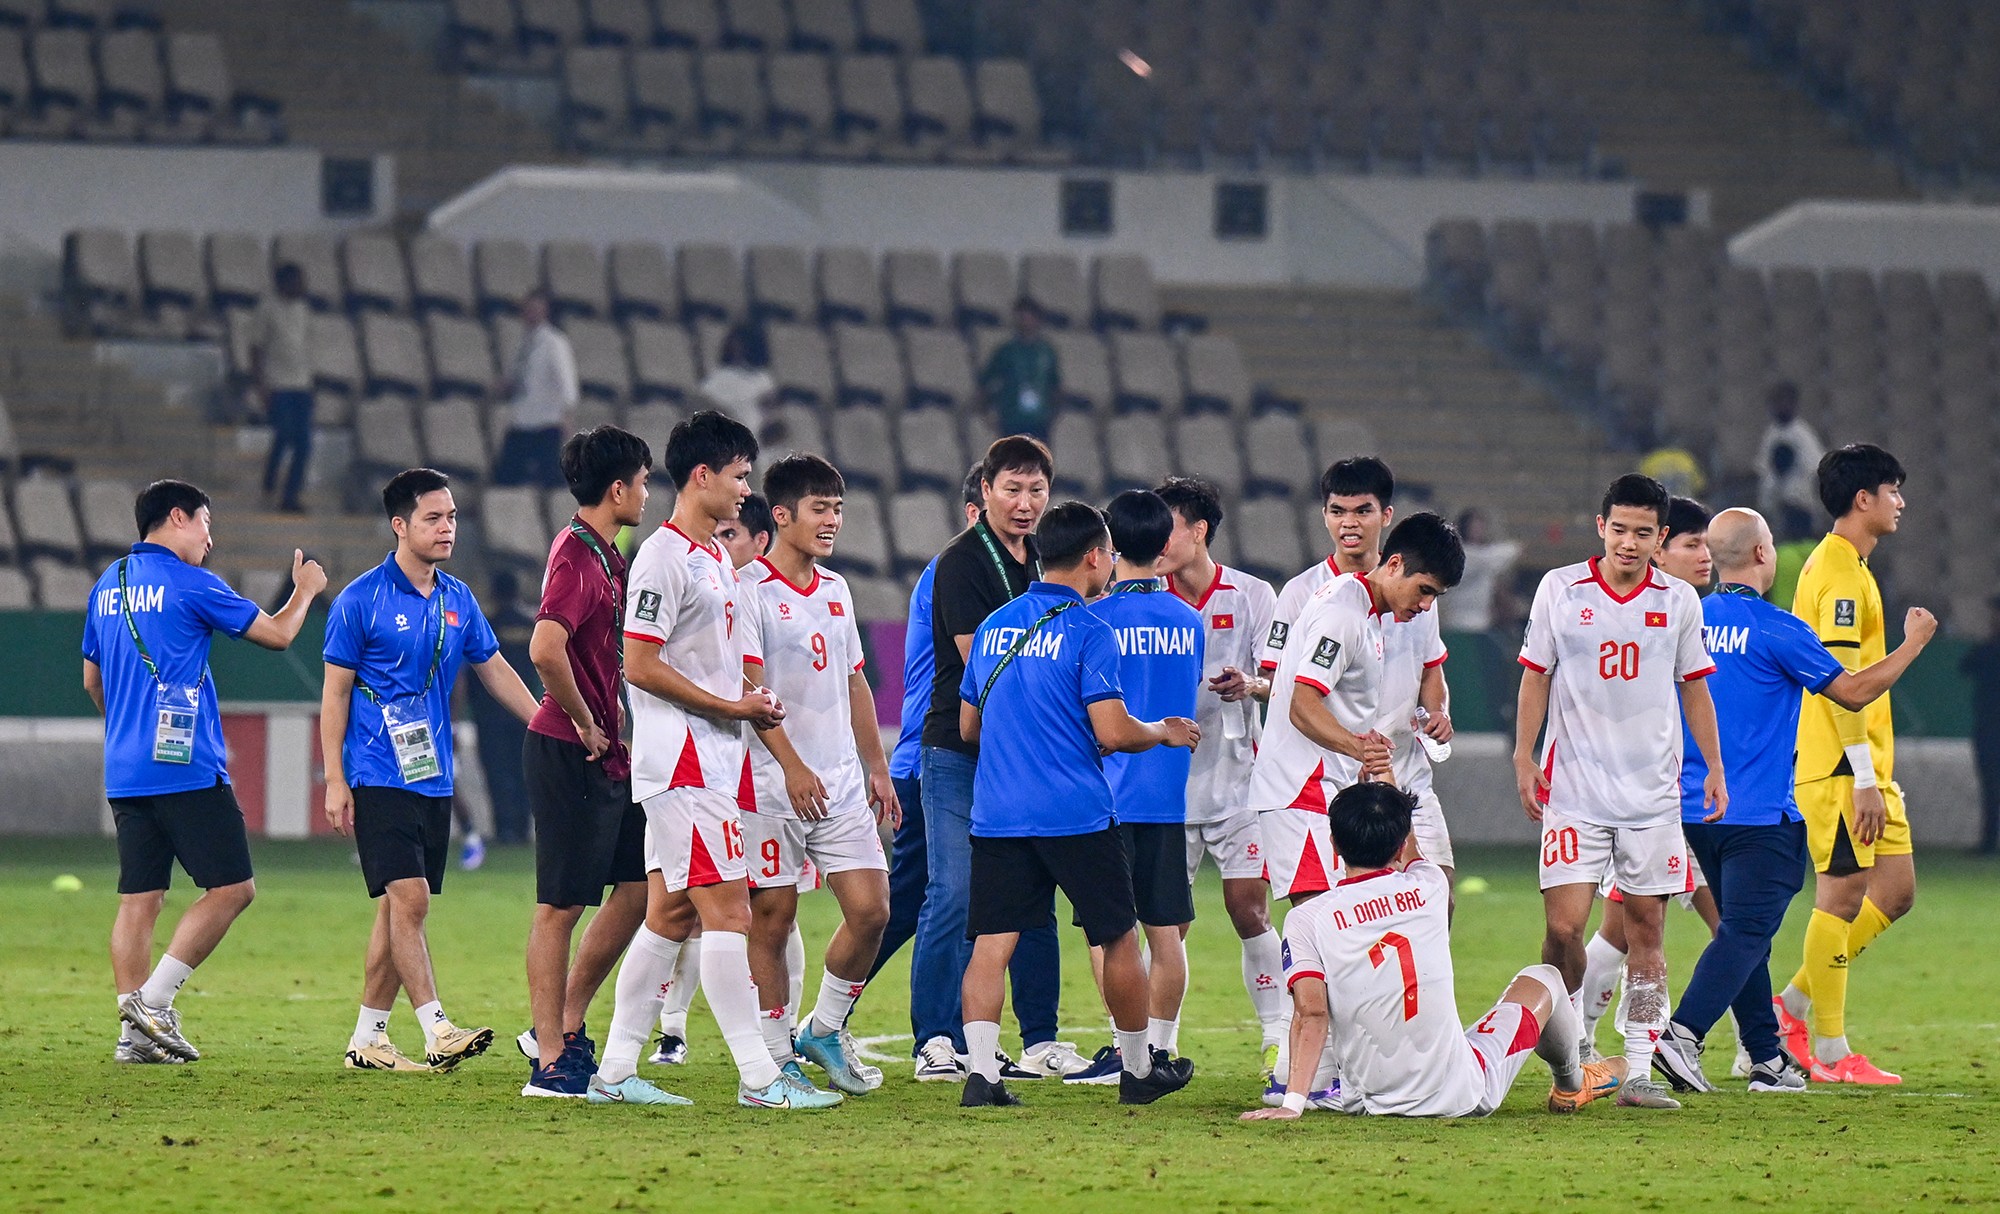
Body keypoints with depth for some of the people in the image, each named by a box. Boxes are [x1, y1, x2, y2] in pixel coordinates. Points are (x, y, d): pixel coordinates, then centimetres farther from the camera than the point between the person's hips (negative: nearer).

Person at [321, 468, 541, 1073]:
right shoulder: (361, 601, -6)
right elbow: (335, 693, -4)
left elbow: (496, 671, 20)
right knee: (408, 899, -15)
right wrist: (335, 782, -9)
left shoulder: (458, 600, 10)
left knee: (400, 909, 6)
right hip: (379, 775, -6)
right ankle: (437, 1032, -19)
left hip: (433, 777, 6)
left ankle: (367, 1038, 13)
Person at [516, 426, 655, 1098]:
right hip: (569, 755, -10)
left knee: (638, 885, 12)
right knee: (561, 904, -4)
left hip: (607, 756, 10)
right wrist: (586, 725, -19)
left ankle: (565, 1029, 20)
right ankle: (551, 1061, 1)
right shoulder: (576, 556, -16)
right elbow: (545, 650, -31)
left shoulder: (604, 556, 15)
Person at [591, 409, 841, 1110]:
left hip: (713, 757, 10)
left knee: (671, 915, 10)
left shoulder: (715, 560, 18)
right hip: (682, 759, -10)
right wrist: (729, 706, -15)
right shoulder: (663, 558, -12)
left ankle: (615, 1072, 13)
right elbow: (641, 665, -17)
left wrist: (754, 706, 8)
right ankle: (759, 1077, -13)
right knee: (728, 913, -12)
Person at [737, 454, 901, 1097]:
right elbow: (749, 687, -15)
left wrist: (877, 767, 20)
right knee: (773, 916, -2)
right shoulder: (751, 589, -8)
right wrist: (793, 766, -22)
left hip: (840, 782, 7)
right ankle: (775, 1061, 5)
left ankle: (823, 1031, 16)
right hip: (773, 784, -7)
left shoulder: (834, 590, 16)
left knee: (870, 909, -2)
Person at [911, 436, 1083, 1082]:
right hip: (959, 754, -7)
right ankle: (938, 1045, -3)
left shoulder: (1045, 561, 14)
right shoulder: (961, 562, -9)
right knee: (954, 898, -7)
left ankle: (1041, 1039, 14)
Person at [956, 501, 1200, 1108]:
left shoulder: (994, 626, 12)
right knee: (1119, 938, 10)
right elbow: (1113, 732, -14)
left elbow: (968, 725, 20)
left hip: (996, 814, 5)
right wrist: (1163, 732, 5)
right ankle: (1137, 1069, 21)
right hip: (1076, 815, -5)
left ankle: (982, 1073, -14)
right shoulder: (1088, 632, -8)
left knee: (991, 942, -1)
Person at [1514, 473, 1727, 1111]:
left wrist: (1714, 769, 10)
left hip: (1653, 794, 2)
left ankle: (1638, 1071, 5)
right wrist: (1524, 758, 0)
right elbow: (1536, 677, 6)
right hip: (1574, 789, -2)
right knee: (1563, 927, -10)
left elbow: (1694, 689, 13)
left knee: (1646, 928, 1)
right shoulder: (1560, 590, 1)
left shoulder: (1679, 601, 5)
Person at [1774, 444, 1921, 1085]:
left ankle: (1793, 1006, 14)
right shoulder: (1839, 573, -14)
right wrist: (1864, 778, -21)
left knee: (1897, 889, 8)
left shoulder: (1848, 568, 18)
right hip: (1840, 767, -10)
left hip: (1867, 766, 10)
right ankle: (1829, 1053, -1)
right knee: (1842, 895, -5)